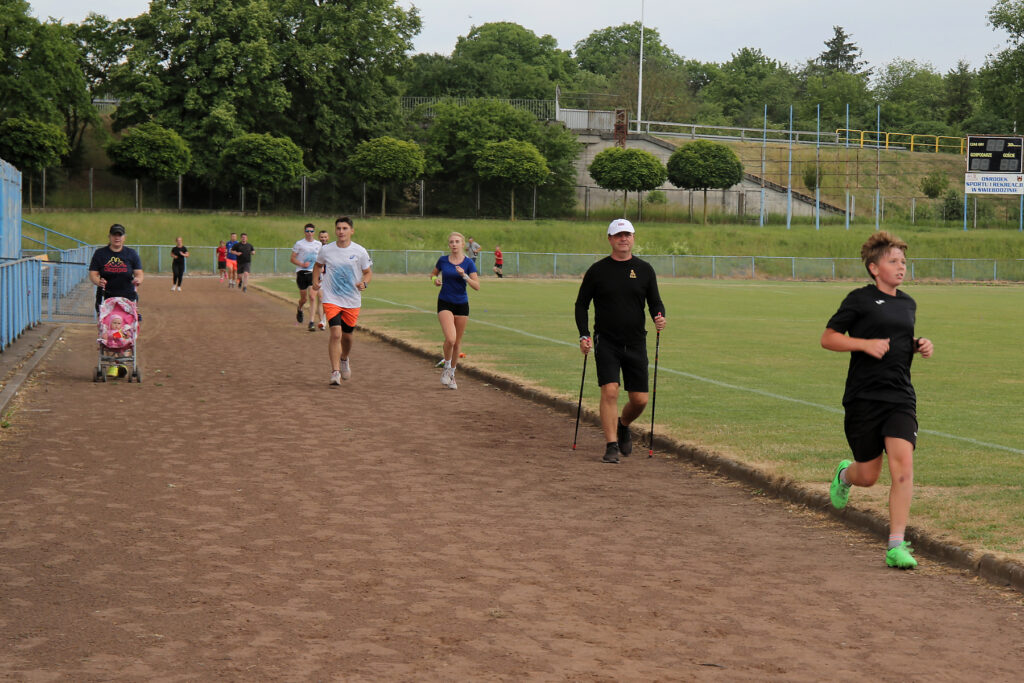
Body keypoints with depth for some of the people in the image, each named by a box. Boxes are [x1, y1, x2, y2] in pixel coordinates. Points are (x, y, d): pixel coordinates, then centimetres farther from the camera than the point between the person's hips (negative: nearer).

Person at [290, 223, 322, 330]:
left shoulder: (318, 244, 8)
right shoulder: (299, 244, -1)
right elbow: (292, 259, -1)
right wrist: (302, 264, -16)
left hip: (313, 273, 1)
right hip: (301, 273, -1)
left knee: (312, 298, -11)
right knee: (303, 299, 7)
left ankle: (311, 322, -10)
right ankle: (299, 310, 42)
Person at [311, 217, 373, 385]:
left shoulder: (360, 251, -4)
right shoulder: (326, 250, -1)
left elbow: (368, 272, 6)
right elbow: (318, 265, 18)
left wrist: (364, 283, -15)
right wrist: (315, 282, 3)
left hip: (352, 301, 1)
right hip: (331, 299, -1)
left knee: (347, 335, 14)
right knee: (336, 333, -18)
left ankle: (344, 359, 47)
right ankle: (335, 372, -14)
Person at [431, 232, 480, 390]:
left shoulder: (468, 262, -4)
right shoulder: (443, 260, -1)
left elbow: (477, 286, -9)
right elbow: (433, 273, 19)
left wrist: (464, 276, -23)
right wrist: (435, 279, -4)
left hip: (462, 304, 1)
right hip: (445, 303, -1)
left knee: (457, 341, 9)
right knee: (450, 338, -20)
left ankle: (452, 374, 28)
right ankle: (446, 367, 5)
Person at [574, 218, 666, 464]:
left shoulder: (644, 269, 7)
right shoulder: (597, 270, 2)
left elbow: (655, 302, 12)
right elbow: (581, 304, 7)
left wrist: (659, 318, -11)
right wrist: (584, 335, -6)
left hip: (636, 343, 2)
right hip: (606, 342, -2)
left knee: (640, 400, 3)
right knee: (610, 391, -16)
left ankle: (623, 426, 34)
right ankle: (611, 446, -8)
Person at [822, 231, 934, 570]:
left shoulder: (908, 303, 14)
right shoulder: (860, 299, -5)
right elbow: (827, 338, -3)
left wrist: (919, 346, 9)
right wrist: (865, 344, -16)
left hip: (901, 397, 4)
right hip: (864, 398, -4)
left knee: (903, 466, -14)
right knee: (868, 476, 5)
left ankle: (896, 547, -10)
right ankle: (844, 474, 45)